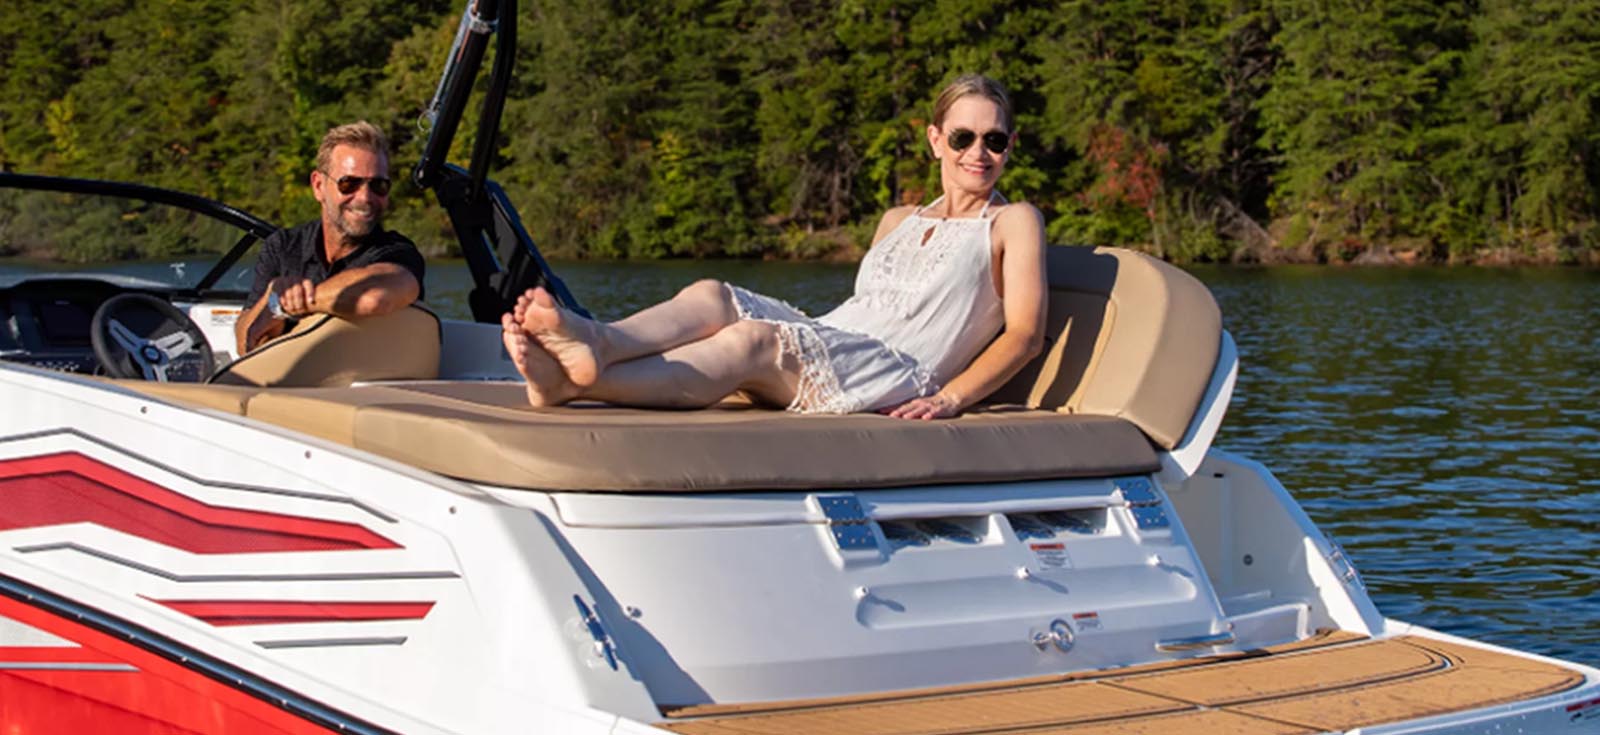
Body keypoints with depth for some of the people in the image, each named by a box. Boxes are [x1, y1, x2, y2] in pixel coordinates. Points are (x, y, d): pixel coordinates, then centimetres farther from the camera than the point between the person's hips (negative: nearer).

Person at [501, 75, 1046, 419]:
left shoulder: (1012, 224, 13)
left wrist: (950, 399, -14)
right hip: (821, 342, 6)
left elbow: (1025, 335, 2)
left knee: (752, 338, -34)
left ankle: (576, 381, -59)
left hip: (898, 385, -6)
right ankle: (595, 344, -58)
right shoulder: (898, 221, 31)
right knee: (710, 297, -24)